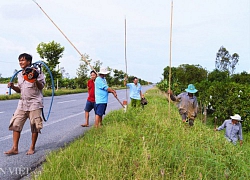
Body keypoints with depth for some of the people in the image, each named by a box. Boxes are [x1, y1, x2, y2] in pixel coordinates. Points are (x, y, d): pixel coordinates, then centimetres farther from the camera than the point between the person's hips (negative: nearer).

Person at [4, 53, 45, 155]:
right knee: (16, 125, 0)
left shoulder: (36, 72, -5)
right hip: (22, 103, 6)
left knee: (35, 126, 1)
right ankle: (15, 148, 6)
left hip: (34, 103, -6)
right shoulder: (19, 75, 14)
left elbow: (41, 87, -8)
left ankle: (32, 148, 14)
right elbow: (20, 90, 20)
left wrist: (35, 79, -23)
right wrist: (12, 87, 1)